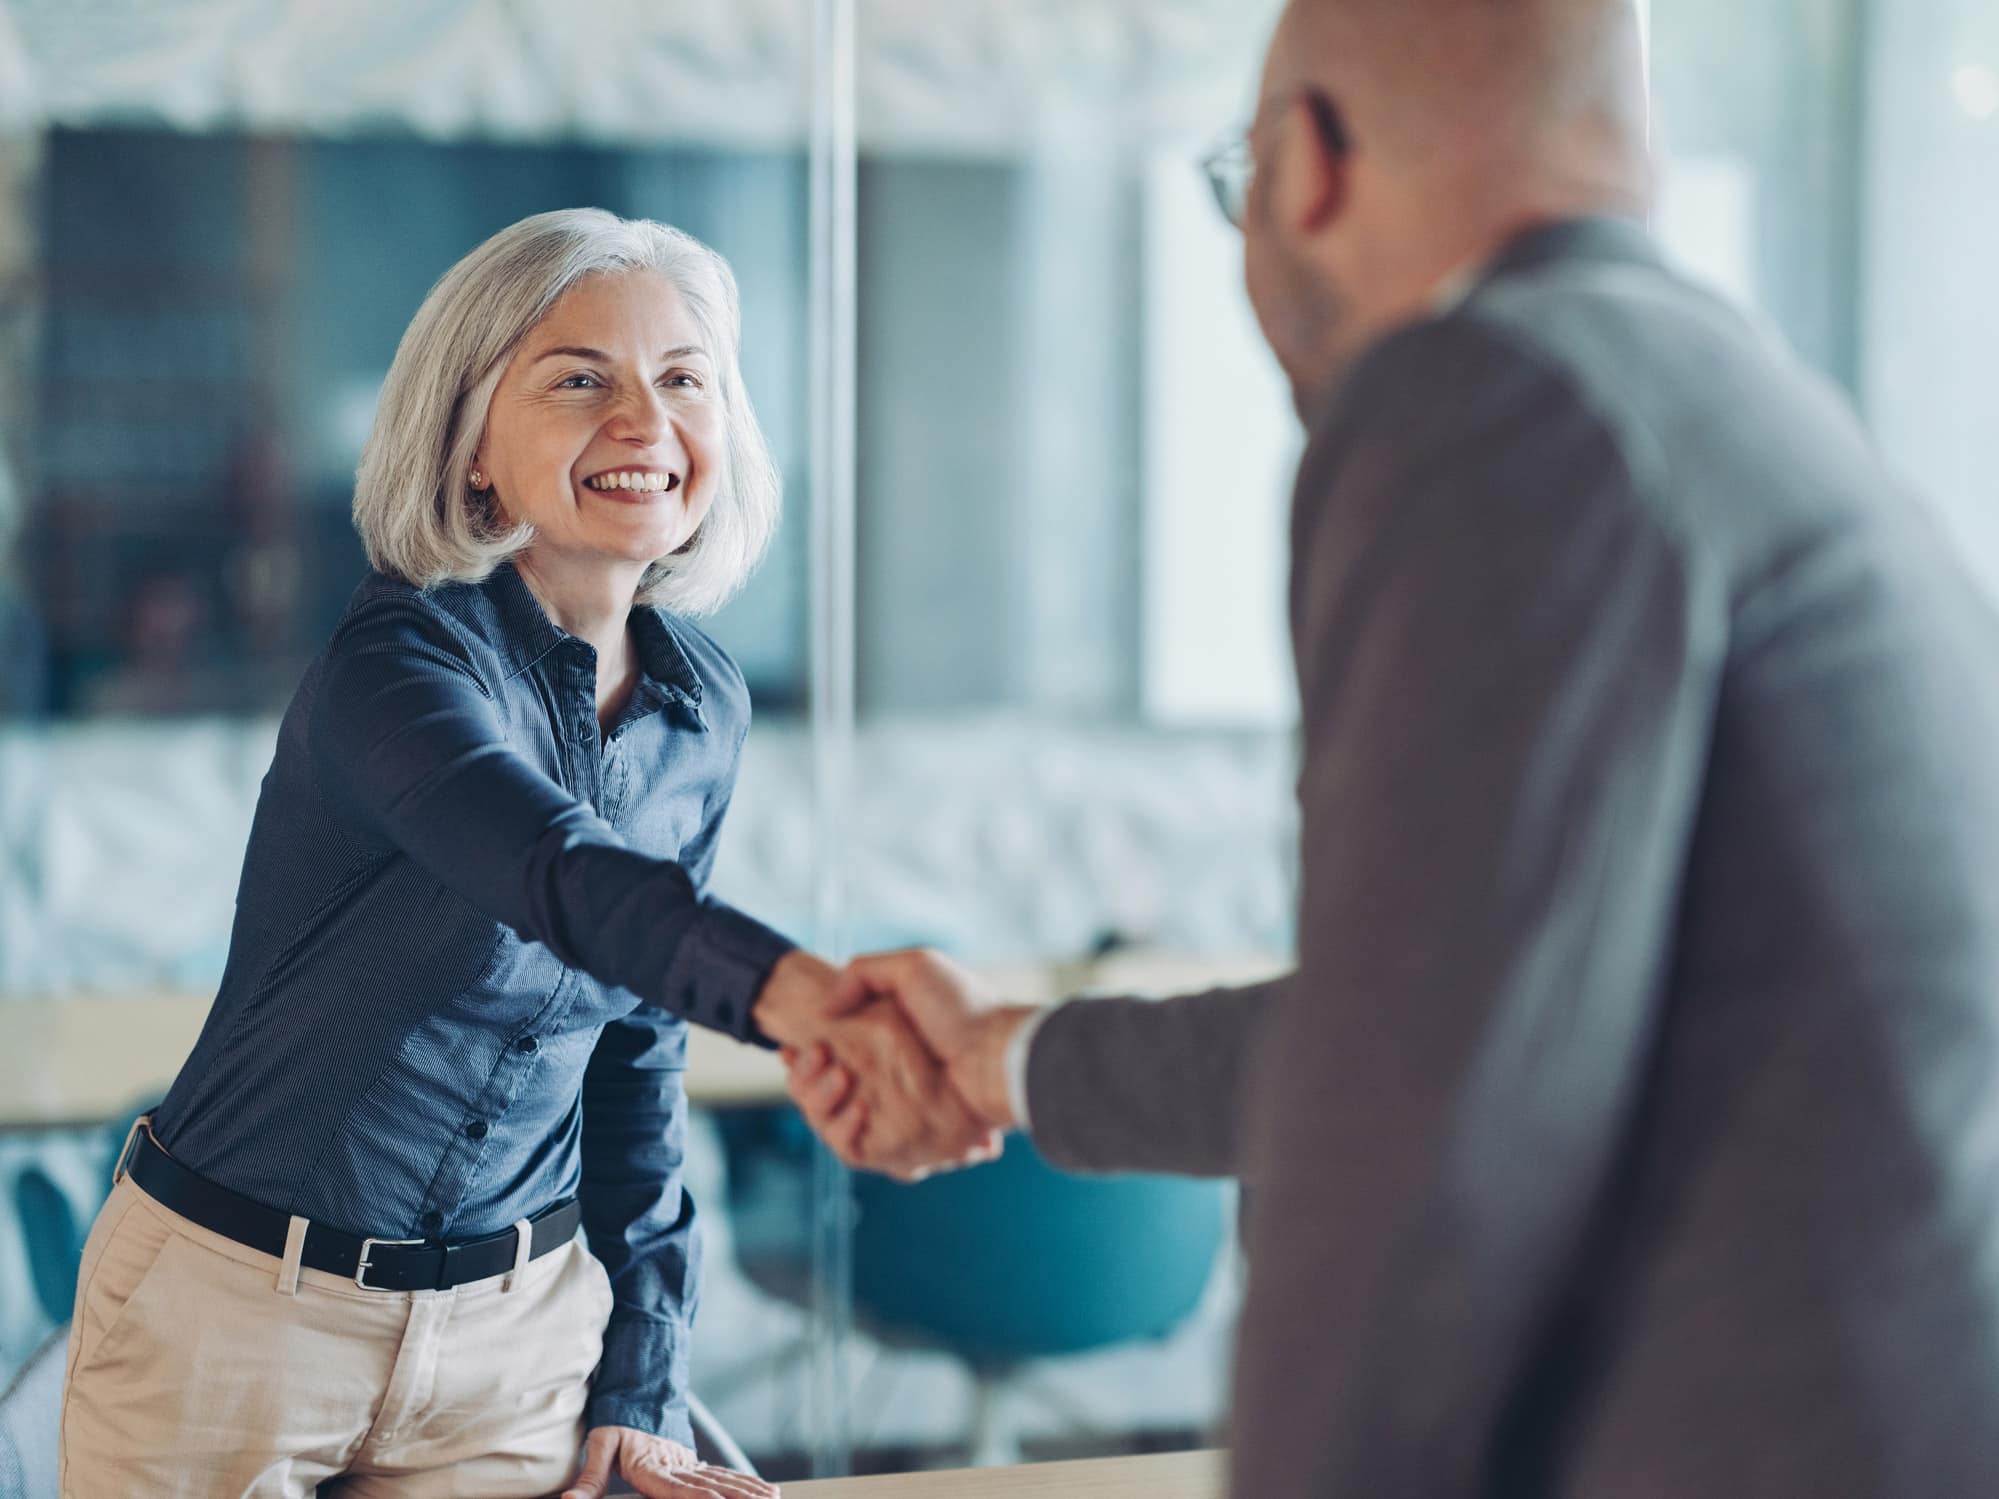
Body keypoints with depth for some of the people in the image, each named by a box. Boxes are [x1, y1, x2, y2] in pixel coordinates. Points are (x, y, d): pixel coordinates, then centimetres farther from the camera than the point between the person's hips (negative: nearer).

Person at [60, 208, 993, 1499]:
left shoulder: (703, 708, 0)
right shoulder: (400, 663, -20)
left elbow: (638, 1049, 8)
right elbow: (565, 879, -40)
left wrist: (640, 1389, 4)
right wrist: (798, 993, -59)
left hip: (520, 1327, 5)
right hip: (236, 1308, -5)